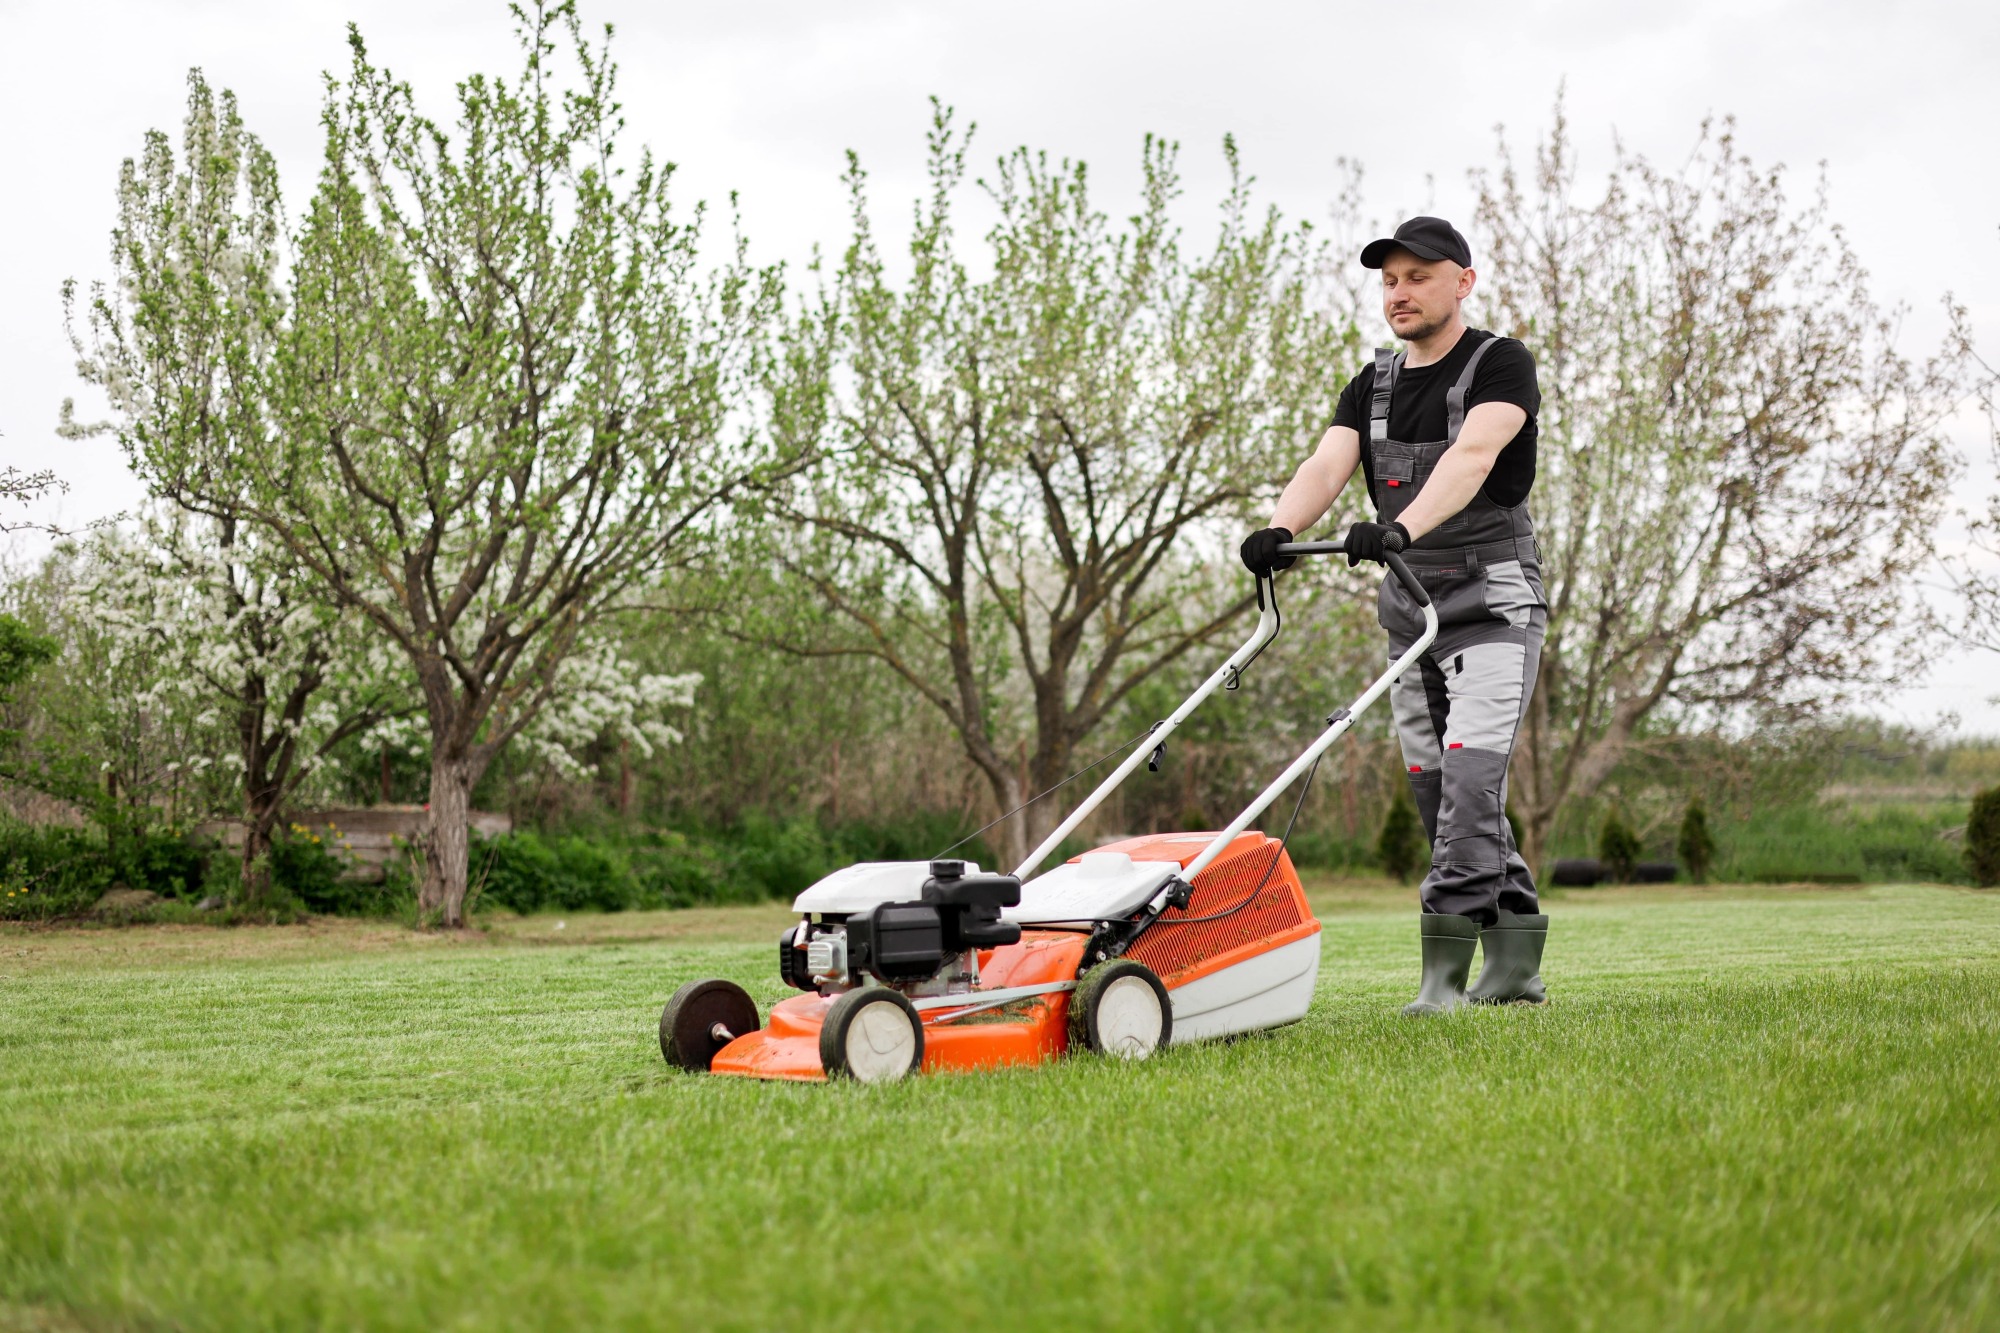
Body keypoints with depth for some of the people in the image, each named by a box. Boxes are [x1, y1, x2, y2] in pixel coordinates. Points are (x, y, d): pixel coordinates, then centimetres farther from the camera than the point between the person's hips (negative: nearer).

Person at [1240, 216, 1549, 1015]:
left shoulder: (1501, 366, -8)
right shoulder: (1371, 388, 11)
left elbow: (1471, 456, -26)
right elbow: (1327, 465, -6)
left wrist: (1403, 526, -44)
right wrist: (1279, 532, -28)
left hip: (1493, 604, -6)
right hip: (1410, 613, 7)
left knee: (1469, 776, -19)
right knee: (1441, 796, 7)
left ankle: (1444, 970, -20)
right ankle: (1514, 967, 16)